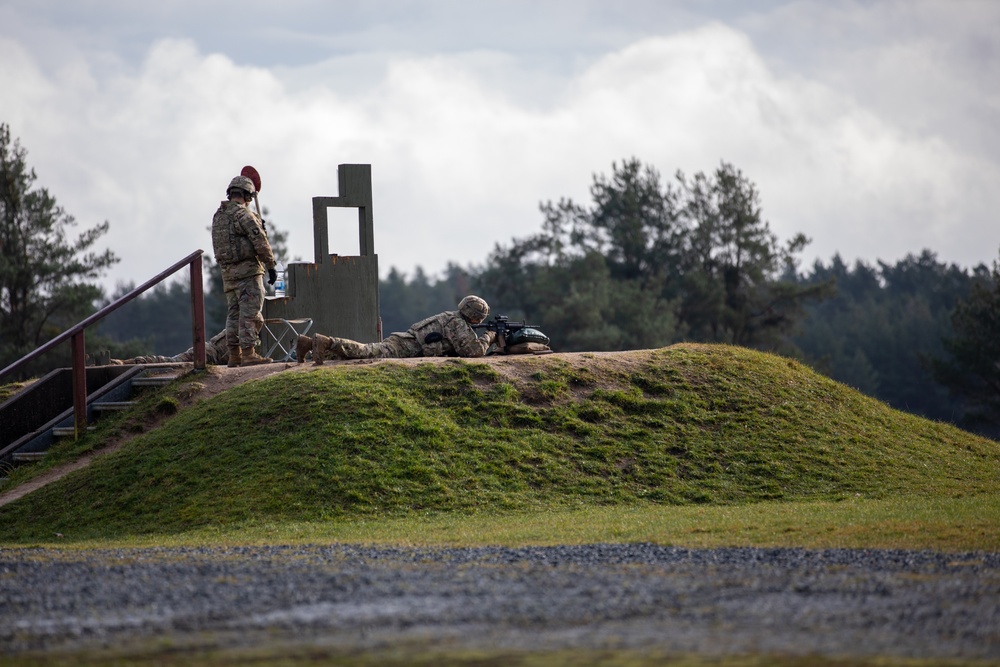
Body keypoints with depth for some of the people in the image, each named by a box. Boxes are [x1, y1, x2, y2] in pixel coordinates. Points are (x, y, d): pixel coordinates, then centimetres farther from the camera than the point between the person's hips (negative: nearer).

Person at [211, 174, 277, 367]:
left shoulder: (218, 216, 13)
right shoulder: (244, 215, -13)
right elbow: (260, 242, -17)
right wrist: (271, 266, -11)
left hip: (227, 271, 8)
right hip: (247, 269, -8)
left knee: (235, 313, 12)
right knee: (250, 313, -7)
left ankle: (234, 355, 11)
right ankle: (248, 354, -10)